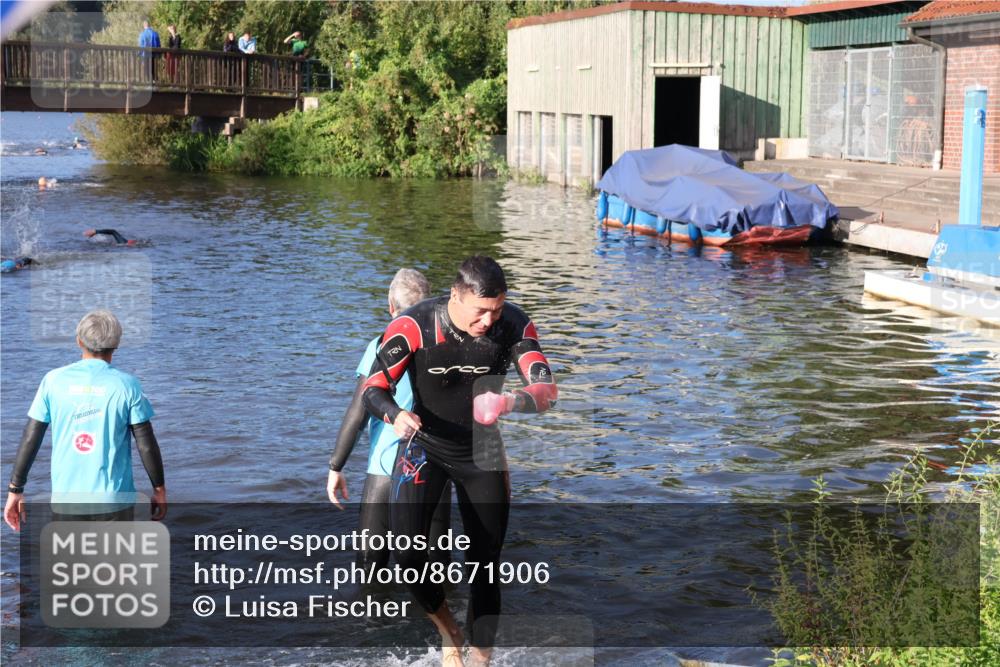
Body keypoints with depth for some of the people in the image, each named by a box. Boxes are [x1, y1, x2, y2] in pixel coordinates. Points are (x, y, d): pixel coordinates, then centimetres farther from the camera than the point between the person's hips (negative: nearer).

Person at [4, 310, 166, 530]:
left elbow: (30, 439, -1)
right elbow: (146, 445, -4)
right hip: (114, 499, -2)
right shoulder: (126, 385, -6)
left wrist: (15, 489, 8)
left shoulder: (53, 380, -2)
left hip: (66, 498, 2)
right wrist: (159, 489, 8)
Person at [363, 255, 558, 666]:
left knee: (485, 567, 5)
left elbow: (547, 390, -27)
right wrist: (395, 416, -42)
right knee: (406, 549, -21)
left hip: (482, 452, 2)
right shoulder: (413, 327, -25)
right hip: (425, 446, -2)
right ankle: (447, 629, 7)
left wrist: (513, 401, -50)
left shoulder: (514, 326, -20)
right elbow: (373, 389, -19)